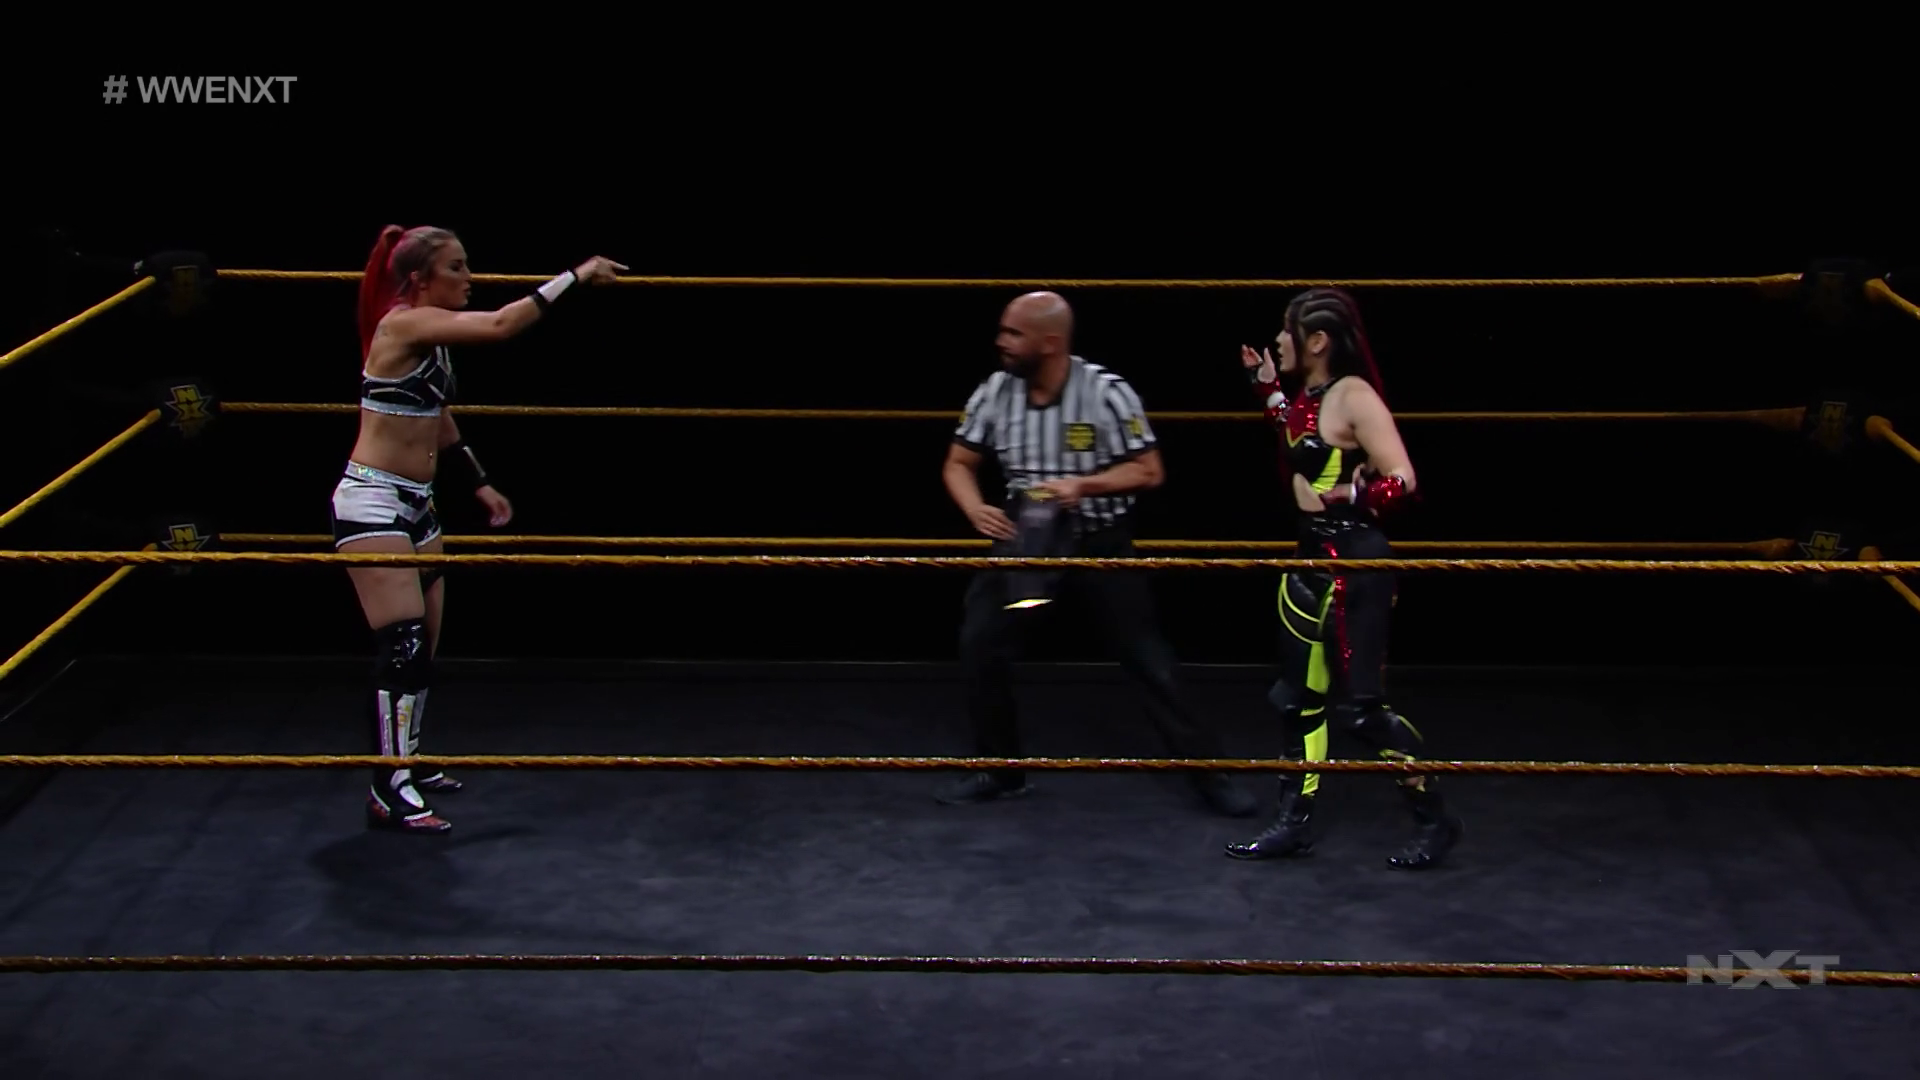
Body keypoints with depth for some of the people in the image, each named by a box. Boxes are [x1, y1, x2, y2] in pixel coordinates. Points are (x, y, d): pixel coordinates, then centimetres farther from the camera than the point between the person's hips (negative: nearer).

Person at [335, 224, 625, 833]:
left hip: (415, 505, 9)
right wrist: (574, 277, -21)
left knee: (424, 646, 14)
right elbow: (501, 325, -27)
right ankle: (388, 793, -10)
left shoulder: (432, 334, 12)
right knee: (403, 644, -13)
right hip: (371, 503, -9)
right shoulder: (404, 324, -16)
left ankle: (406, 763, 28)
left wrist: (480, 484, 25)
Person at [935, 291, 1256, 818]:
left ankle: (1210, 774, 10)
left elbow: (1149, 471, -14)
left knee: (1150, 661, -1)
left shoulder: (1106, 393, -19)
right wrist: (976, 509, -20)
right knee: (980, 645, -6)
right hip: (1027, 538, 3)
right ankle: (1000, 770, 11)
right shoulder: (995, 391, -8)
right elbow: (959, 463, 1)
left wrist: (1083, 485, -28)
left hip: (1100, 542, -3)